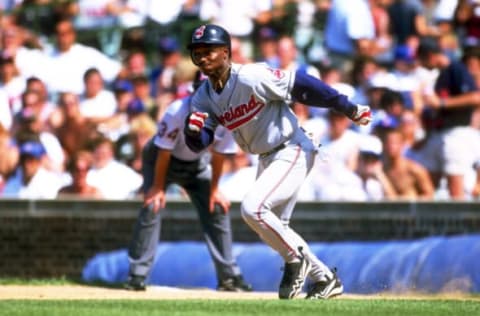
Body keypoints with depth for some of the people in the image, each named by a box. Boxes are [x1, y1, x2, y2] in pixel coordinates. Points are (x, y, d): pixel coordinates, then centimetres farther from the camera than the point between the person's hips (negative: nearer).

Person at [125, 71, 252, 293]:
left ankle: (228, 275, 4)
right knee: (152, 207, -20)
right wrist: (158, 187, -17)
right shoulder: (178, 112, -34)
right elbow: (164, 152, -23)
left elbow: (219, 155, -10)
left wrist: (214, 189, -4)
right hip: (160, 158, -4)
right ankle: (137, 275, -15)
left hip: (197, 163, 4)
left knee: (217, 209, -4)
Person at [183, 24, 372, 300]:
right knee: (273, 229, 15)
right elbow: (200, 143, -2)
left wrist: (348, 108, -21)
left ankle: (296, 259, -2)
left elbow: (300, 85, -22)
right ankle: (325, 278, 28)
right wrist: (193, 129, -27)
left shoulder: (251, 77, -24)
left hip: (293, 151, -9)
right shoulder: (204, 97, -1)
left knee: (253, 208, -23)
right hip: (267, 159, 9)